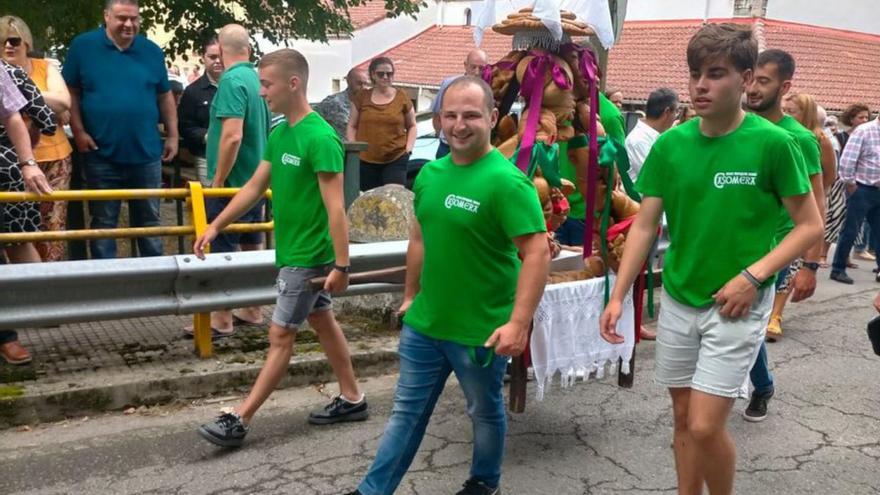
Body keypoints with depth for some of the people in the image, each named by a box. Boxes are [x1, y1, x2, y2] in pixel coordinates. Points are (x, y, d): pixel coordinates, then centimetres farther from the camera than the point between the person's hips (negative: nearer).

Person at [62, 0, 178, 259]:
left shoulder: (152, 51, 6)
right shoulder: (83, 45, -2)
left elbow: (165, 97, 12)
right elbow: (71, 93, 1)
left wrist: (172, 135, 7)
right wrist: (78, 132, -7)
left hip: (146, 153, 2)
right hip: (101, 155, -2)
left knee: (149, 220, 12)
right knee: (103, 222, 8)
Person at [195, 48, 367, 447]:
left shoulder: (320, 138, -21)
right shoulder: (279, 135, 7)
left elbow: (335, 207, -23)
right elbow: (254, 187, 13)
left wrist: (341, 265, -24)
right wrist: (215, 227, 10)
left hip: (309, 254, -9)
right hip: (294, 250, 9)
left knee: (280, 336, -2)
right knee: (322, 322, 16)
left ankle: (239, 420, 4)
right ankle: (352, 399, 28)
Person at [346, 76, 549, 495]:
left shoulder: (506, 181, -19)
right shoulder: (430, 174, 3)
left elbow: (537, 252, -23)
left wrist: (518, 323, -28)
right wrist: (410, 295, 17)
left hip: (482, 331, -6)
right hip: (423, 323, 6)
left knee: (485, 413, 17)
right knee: (406, 412, 16)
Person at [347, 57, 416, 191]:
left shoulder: (402, 97, 3)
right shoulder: (362, 96, 6)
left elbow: (412, 126, 12)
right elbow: (352, 126, 12)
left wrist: (408, 148, -1)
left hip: (396, 160, -1)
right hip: (365, 161, 1)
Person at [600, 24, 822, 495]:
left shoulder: (772, 143, -12)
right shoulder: (669, 144, -2)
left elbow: (810, 225, -6)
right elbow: (644, 226, 1)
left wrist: (754, 276, -18)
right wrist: (618, 296, -7)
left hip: (736, 305, -4)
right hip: (677, 300, 4)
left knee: (705, 427, -6)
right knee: (682, 419, 14)